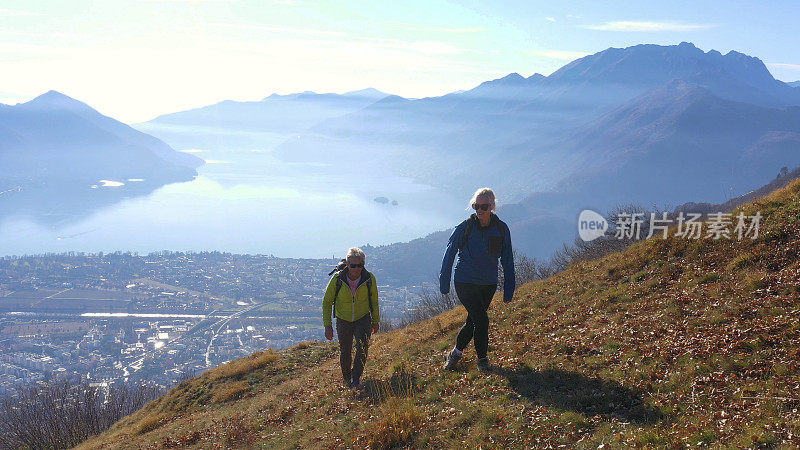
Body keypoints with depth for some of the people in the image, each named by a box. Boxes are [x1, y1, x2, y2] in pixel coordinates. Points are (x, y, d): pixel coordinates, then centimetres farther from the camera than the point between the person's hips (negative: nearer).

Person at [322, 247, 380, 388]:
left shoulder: (370, 279, -17)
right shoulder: (337, 279, -20)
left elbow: (374, 301, 1)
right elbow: (327, 302, -7)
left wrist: (375, 322, 10)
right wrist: (328, 325, -11)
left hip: (363, 319, 0)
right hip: (343, 321, 0)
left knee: (363, 346, -22)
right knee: (345, 352, 8)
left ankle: (356, 377, -7)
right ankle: (346, 378, 35)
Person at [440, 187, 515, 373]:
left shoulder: (501, 229, -4)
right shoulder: (465, 227, -11)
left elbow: (507, 260, 5)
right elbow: (449, 254, -1)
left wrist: (509, 288, 4)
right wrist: (444, 283, 1)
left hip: (488, 284, 3)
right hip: (465, 283, -3)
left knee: (472, 321, 12)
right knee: (481, 320, -12)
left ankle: (456, 352, 34)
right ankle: (482, 359, 10)